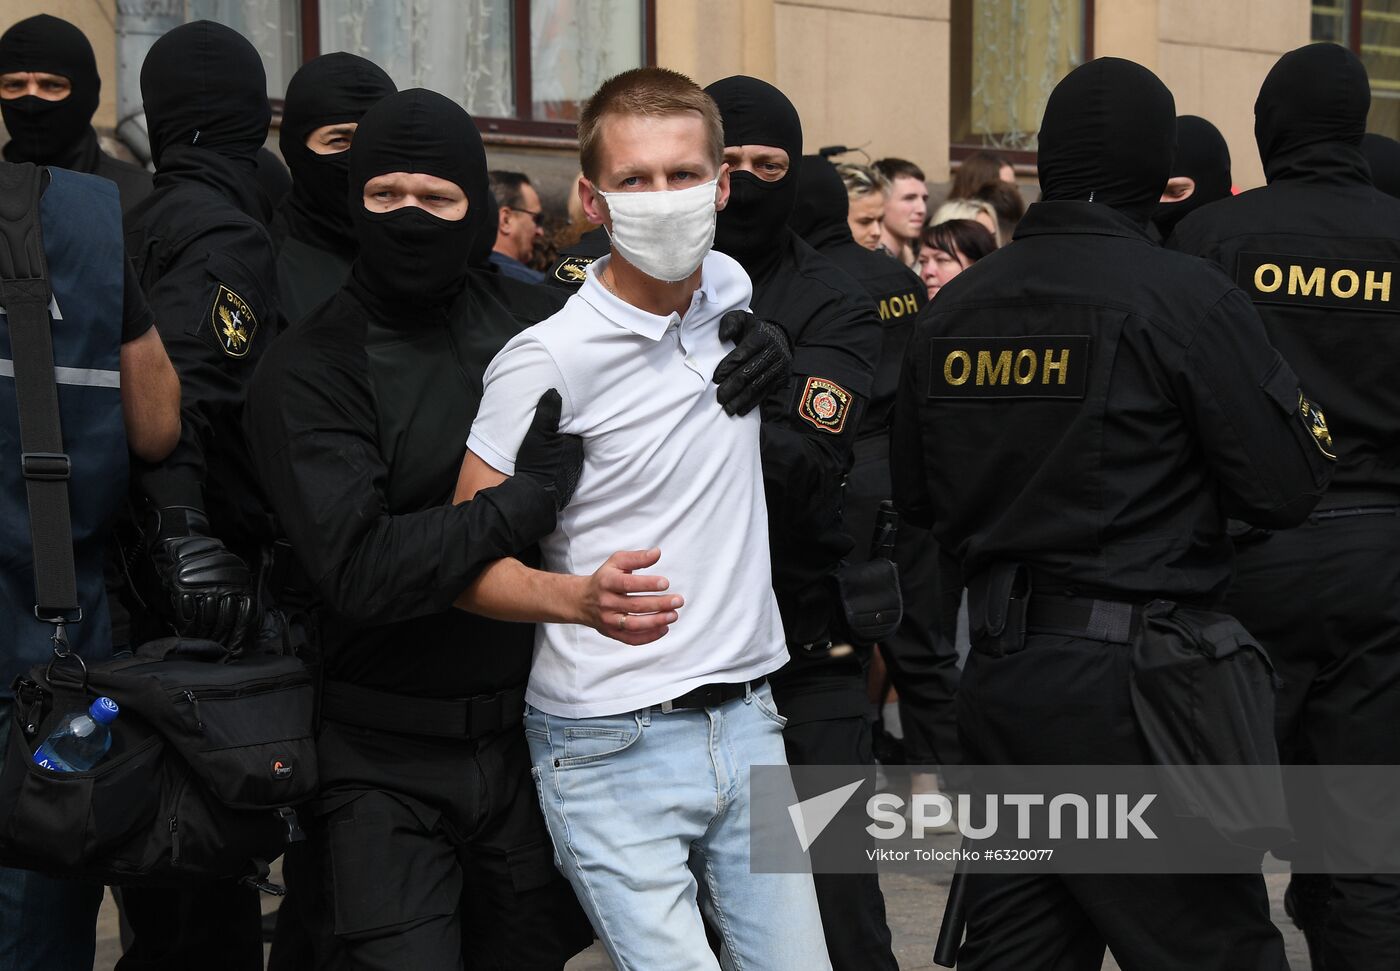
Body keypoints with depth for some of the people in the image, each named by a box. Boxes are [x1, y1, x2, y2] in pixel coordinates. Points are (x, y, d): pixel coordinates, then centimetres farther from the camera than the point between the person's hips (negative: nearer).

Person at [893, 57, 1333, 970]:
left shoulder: (951, 309, 6)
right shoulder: (1185, 296, -11)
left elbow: (917, 497, 15)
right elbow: (1289, 485, -10)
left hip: (997, 673, 6)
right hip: (1133, 675, -6)